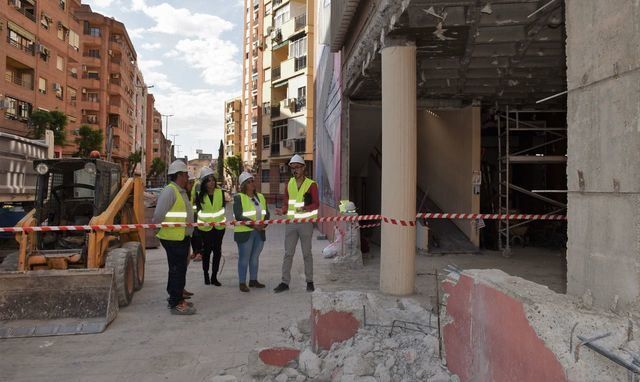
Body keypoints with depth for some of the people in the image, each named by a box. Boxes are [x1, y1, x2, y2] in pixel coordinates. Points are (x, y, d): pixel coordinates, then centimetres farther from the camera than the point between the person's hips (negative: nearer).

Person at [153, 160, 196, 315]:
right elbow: (158, 215, -22)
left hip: (182, 237, 10)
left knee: (180, 268, 18)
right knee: (177, 269, -4)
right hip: (173, 238, -10)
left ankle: (176, 297, 31)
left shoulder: (181, 191, 15)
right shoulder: (169, 191, -17)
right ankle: (176, 304, 3)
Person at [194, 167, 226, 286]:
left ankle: (214, 277, 15)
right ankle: (206, 276, 22)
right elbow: (198, 210, 1)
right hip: (205, 227, -2)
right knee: (206, 251, 7)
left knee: (217, 251, 4)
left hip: (219, 226, 2)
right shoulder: (199, 194, -6)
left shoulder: (220, 192, -3)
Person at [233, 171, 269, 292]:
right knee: (244, 258, -1)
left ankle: (253, 280, 25)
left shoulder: (260, 197, 13)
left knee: (255, 257, 14)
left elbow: (266, 213, 12)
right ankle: (242, 283, 8)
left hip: (259, 232, 6)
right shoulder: (239, 198, -6)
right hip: (244, 232, -6)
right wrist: (253, 224, -21)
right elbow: (238, 216, -15)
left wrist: (264, 223, -9)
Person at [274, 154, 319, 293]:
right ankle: (285, 282, 11)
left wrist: (305, 208, -26)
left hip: (306, 223, -3)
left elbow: (316, 204, -7)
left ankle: (309, 281, 18)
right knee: (288, 253, 5)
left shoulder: (311, 184, -4)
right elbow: (287, 202, 14)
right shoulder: (289, 184, 9)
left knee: (307, 253, 7)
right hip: (291, 223, 4)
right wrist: (283, 211, -6)